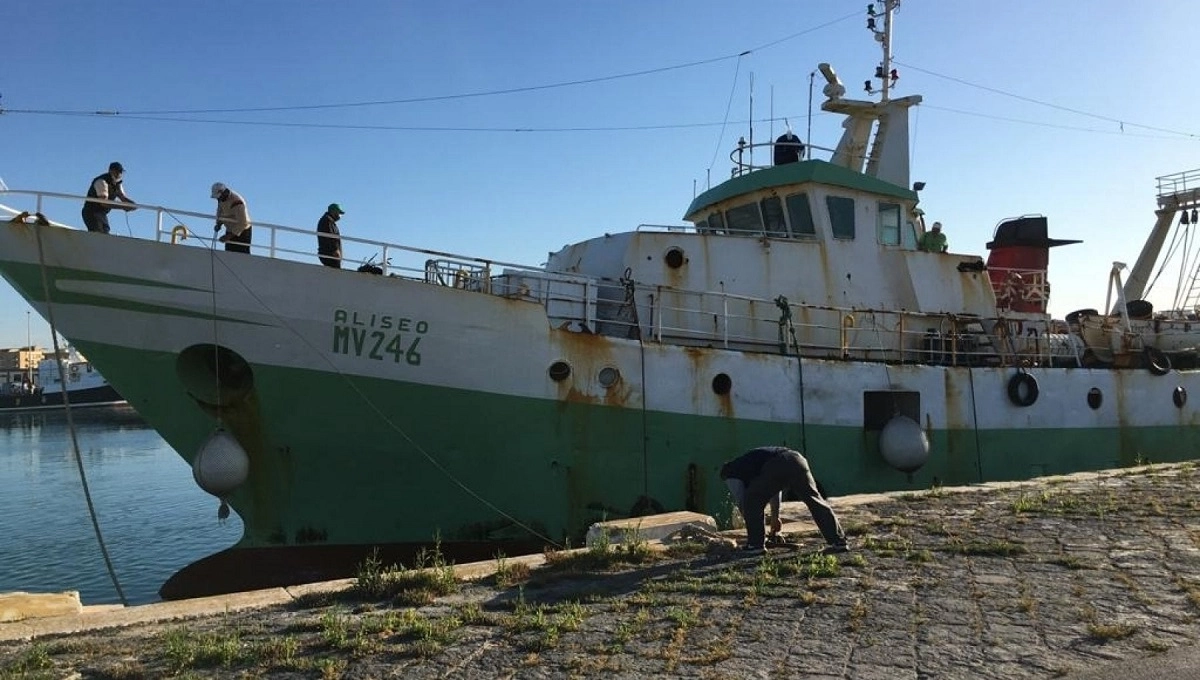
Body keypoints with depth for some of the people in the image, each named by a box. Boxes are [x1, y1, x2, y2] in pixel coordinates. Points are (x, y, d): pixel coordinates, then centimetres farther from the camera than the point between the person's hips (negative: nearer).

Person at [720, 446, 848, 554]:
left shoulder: (732, 472, 23)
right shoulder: (750, 460, 44)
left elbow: (741, 502, 20)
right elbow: (775, 489, 49)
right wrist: (775, 517, 55)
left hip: (777, 466, -7)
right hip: (796, 459, 7)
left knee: (752, 501, 13)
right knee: (815, 500, 10)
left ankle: (756, 544, 13)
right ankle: (839, 542, 7)